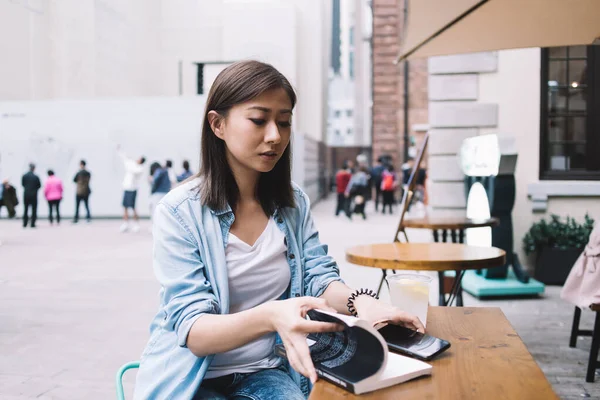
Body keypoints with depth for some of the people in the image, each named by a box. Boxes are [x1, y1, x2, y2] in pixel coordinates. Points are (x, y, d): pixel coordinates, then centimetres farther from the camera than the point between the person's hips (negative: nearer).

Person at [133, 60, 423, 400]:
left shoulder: (295, 204, 1)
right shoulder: (179, 212, -15)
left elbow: (319, 278, -1)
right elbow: (192, 330, -21)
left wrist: (358, 301, -25)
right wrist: (270, 317, -41)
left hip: (265, 372, 4)